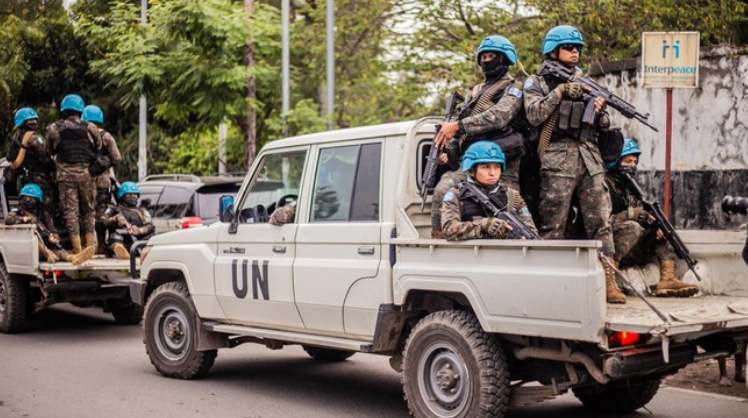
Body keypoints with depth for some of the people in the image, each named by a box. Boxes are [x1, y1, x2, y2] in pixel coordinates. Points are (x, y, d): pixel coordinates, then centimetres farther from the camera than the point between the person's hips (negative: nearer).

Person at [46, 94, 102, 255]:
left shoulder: (54, 129, 0)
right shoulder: (89, 128, 0)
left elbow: (50, 151, 7)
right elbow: (98, 149, 5)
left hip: (65, 174, -1)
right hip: (86, 173, 1)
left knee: (70, 210, 2)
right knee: (88, 209, 11)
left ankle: (77, 248, -2)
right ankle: (90, 246, 9)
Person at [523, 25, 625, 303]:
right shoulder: (537, 82, 8)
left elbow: (603, 125, 21)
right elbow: (534, 116, -8)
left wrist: (600, 111, -1)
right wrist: (560, 91, -11)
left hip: (590, 158, 5)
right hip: (557, 160, -4)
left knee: (599, 221, -2)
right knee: (553, 224, -4)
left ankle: (608, 281, -3)